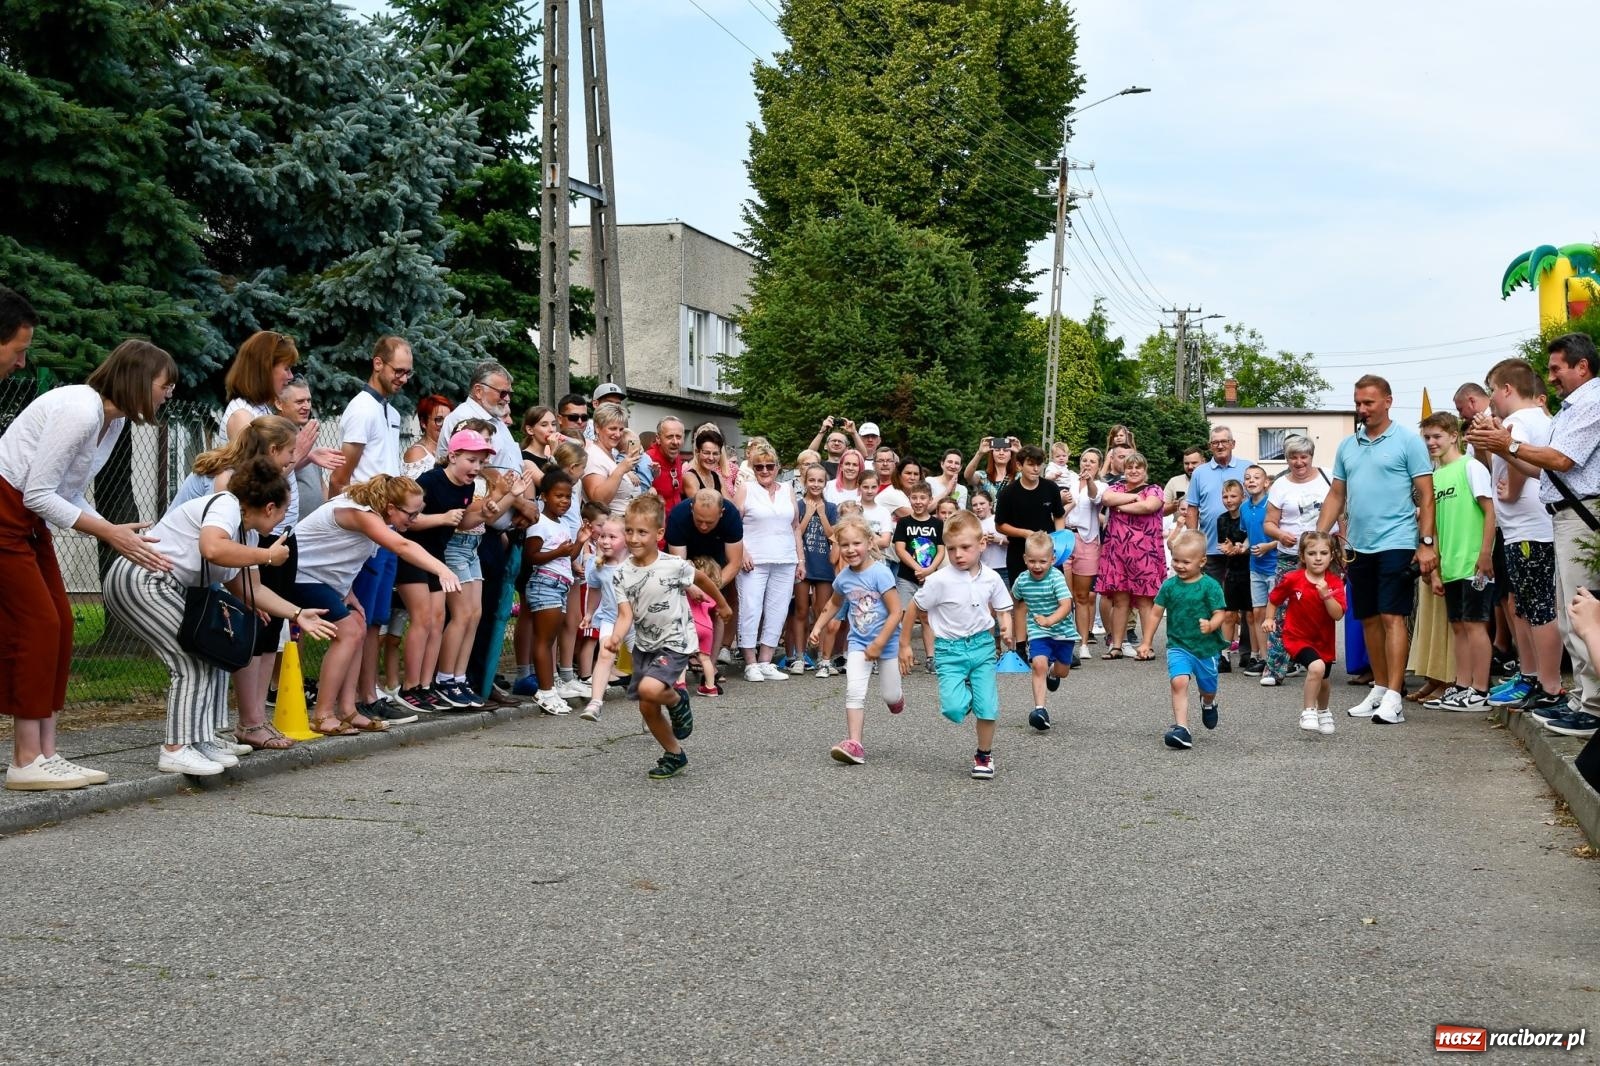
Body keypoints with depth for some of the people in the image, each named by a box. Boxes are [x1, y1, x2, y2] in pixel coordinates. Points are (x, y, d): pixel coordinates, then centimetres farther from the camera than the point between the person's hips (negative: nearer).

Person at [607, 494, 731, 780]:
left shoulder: (674, 566, -18)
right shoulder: (623, 575, -7)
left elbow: (702, 579, 1)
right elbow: (625, 615, -13)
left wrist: (723, 605, 16)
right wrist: (615, 638, -34)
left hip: (675, 643, -5)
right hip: (644, 645, 5)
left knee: (649, 689, -29)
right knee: (647, 708, 8)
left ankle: (678, 700, 5)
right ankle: (675, 755, 30)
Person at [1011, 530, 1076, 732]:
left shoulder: (1056, 578, -20)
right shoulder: (1022, 581, -7)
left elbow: (1066, 605, -30)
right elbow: (1016, 599, 17)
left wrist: (1050, 620, -48)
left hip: (1063, 630, -1)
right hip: (1038, 632, 1)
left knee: (1063, 672, 12)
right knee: (1039, 665, -21)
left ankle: (1053, 672, 51)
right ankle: (1040, 709, -21)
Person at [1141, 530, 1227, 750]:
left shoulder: (1210, 586, -10)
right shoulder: (1169, 585, -1)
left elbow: (1220, 613, -13)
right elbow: (1156, 613, 5)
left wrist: (1211, 625, -35)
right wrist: (1146, 642, 6)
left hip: (1206, 646, -1)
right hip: (1178, 645, 1)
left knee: (1208, 689, 16)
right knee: (1178, 681, -22)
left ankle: (1208, 704, 53)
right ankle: (1181, 728, -23)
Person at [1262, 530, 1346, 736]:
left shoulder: (1335, 583, -11)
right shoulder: (1292, 579, -14)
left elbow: (1338, 615, -20)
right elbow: (1274, 598, 4)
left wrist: (1326, 595, -31)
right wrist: (1269, 619, -3)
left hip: (1324, 640, 3)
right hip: (1298, 637, -3)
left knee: (1323, 681, 19)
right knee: (1316, 667, -29)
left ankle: (1323, 712, 50)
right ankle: (1308, 712, -15)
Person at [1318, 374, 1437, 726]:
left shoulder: (1408, 442, -3)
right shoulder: (1347, 445, 12)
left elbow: (1426, 496, -5)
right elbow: (1336, 495, 16)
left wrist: (1426, 543, -12)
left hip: (1396, 544, -6)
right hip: (1359, 546, 6)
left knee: (1392, 617, -10)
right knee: (1369, 619, 11)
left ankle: (1393, 697, -12)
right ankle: (1379, 688, 21)